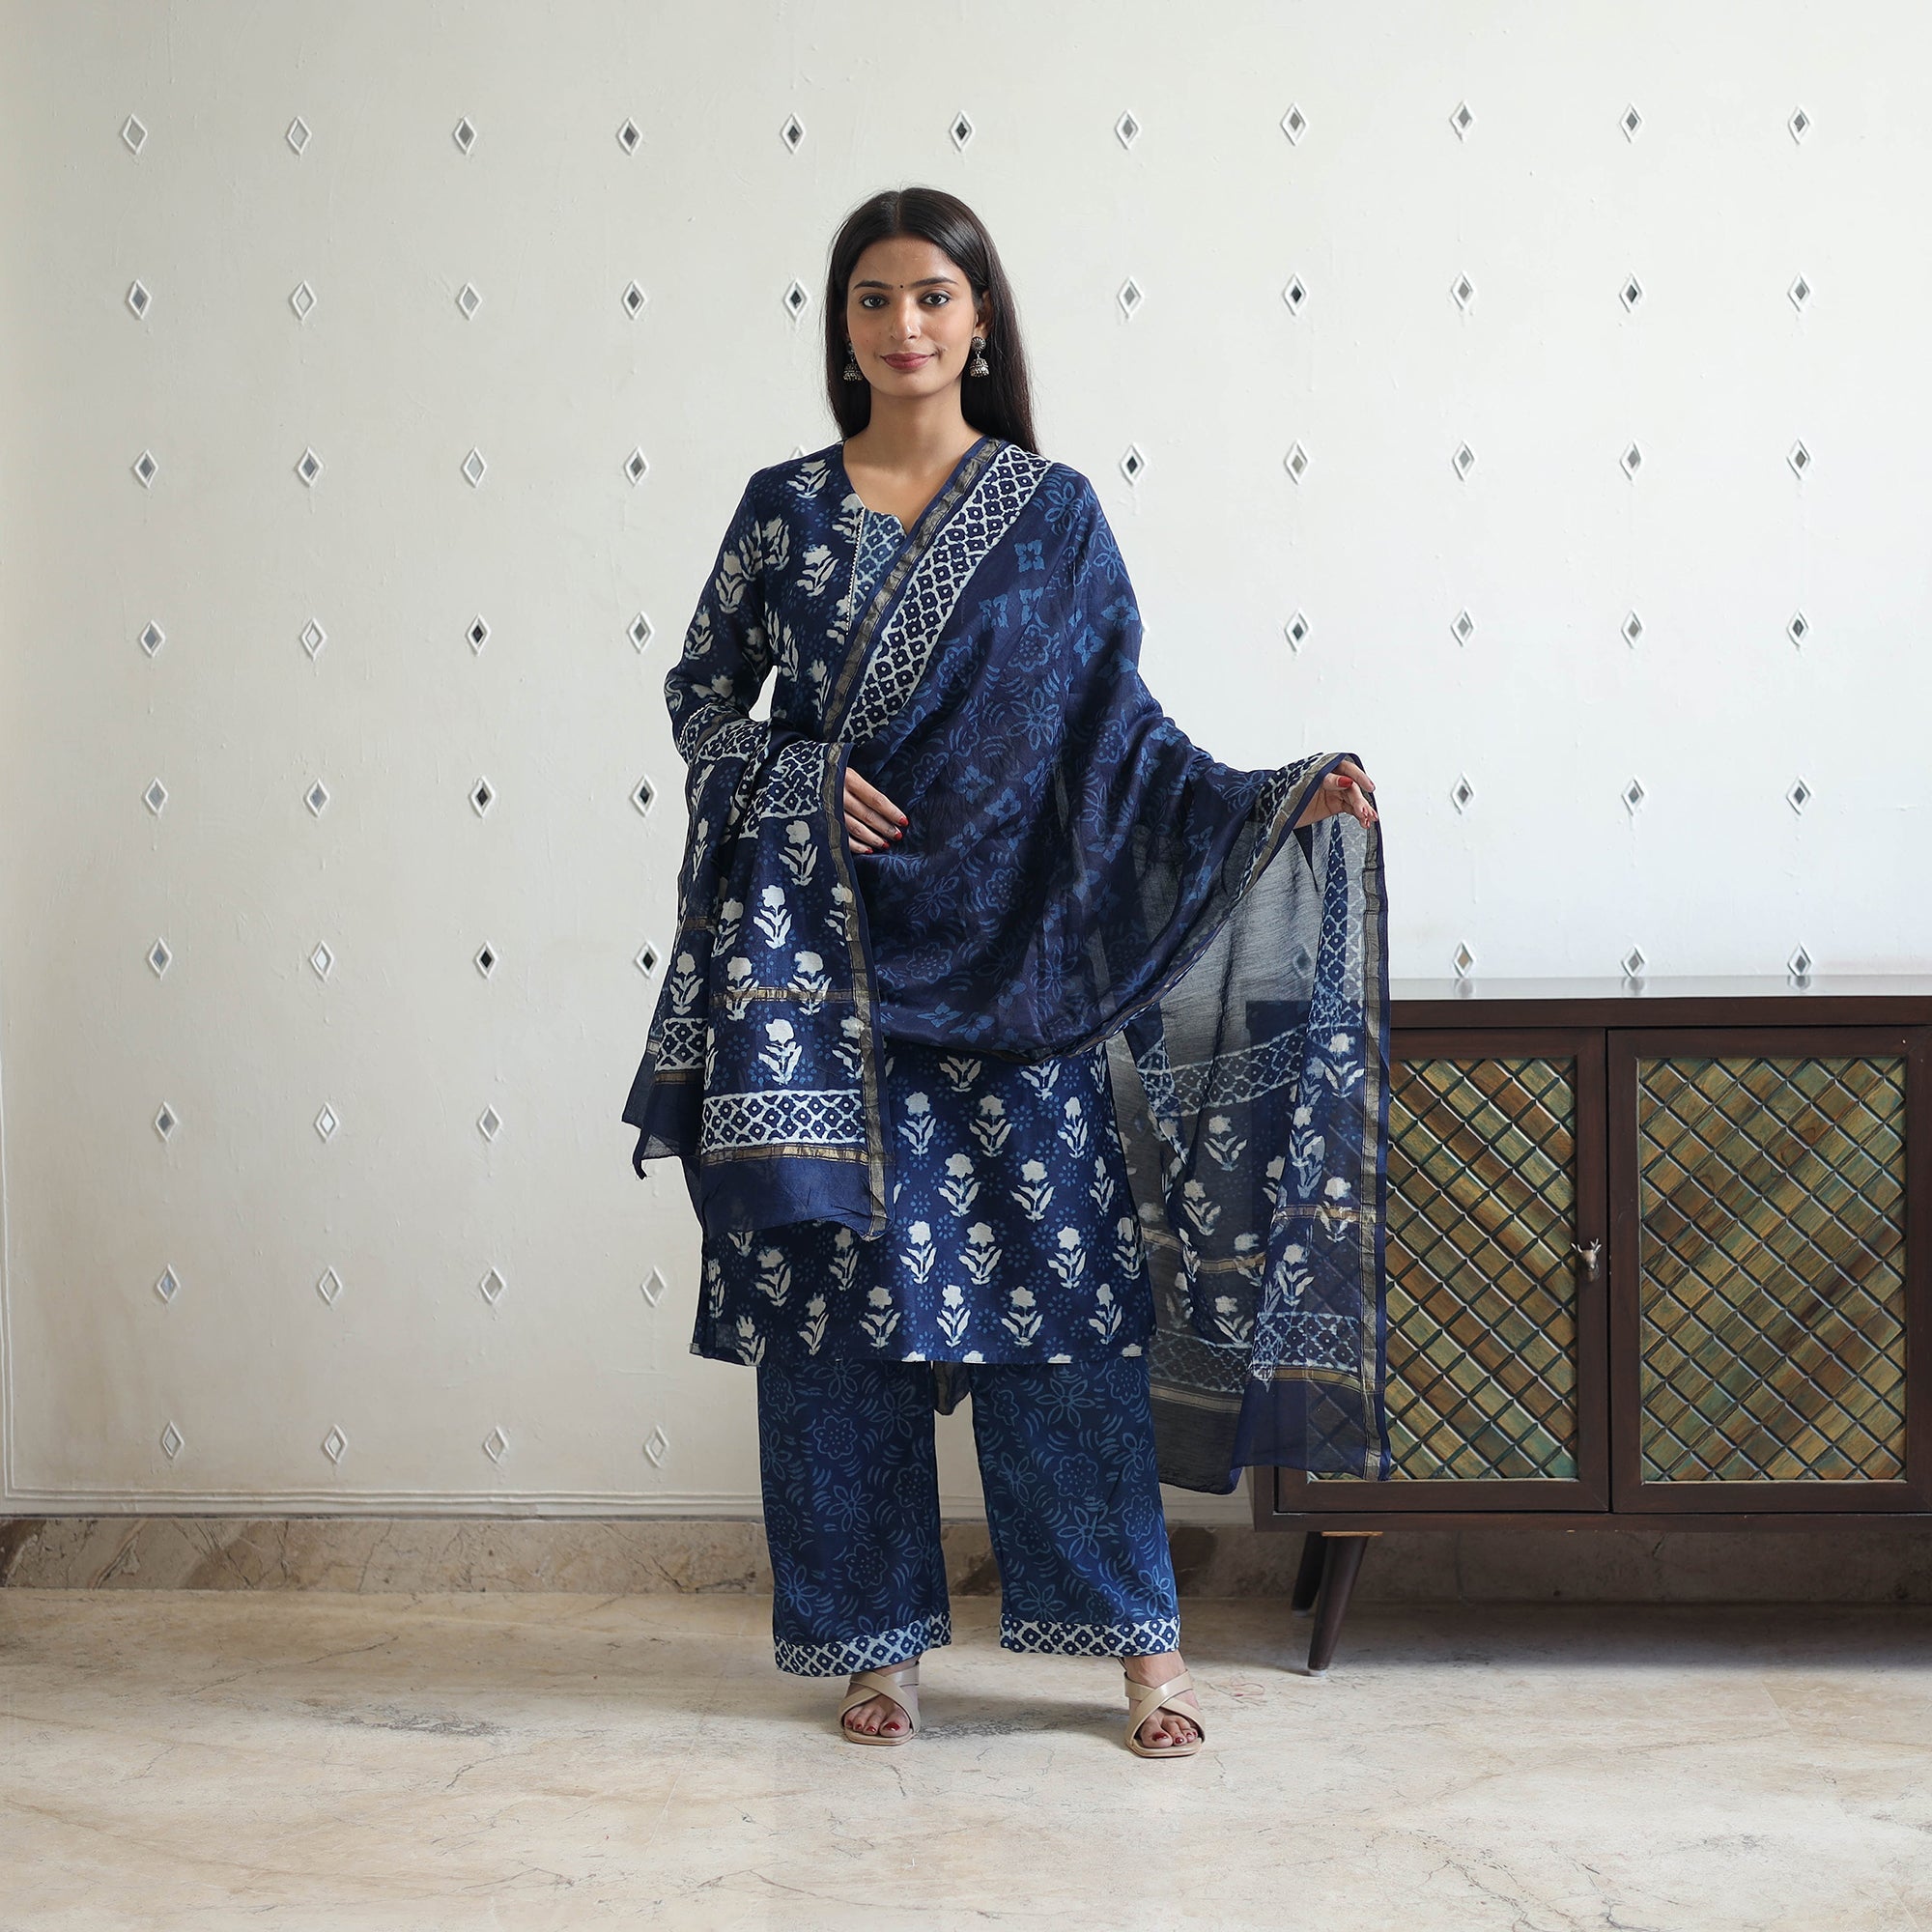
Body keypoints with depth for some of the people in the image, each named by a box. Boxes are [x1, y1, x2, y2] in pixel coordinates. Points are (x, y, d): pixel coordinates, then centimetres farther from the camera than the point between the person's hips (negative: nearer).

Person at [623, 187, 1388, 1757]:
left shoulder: (1054, 513, 5)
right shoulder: (783, 507, 7)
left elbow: (1120, 727, 5)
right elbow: (701, 690, 13)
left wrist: (1279, 804, -8)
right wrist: (792, 781, -7)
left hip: (1007, 950, -1)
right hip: (826, 953, 1)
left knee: (1055, 1276, -3)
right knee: (837, 1282, 2)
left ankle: (1142, 1637, 7)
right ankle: (878, 1639, 14)